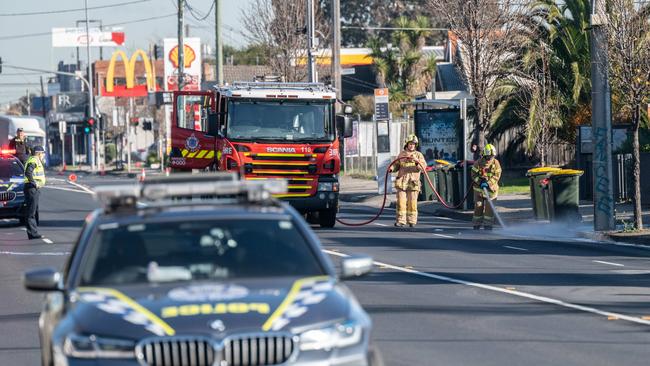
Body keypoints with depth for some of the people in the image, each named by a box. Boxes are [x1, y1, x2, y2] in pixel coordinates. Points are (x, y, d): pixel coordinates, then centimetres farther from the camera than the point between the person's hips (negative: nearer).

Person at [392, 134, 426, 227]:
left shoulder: (418, 155, 7)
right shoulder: (401, 155, 14)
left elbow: (423, 167, -4)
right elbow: (396, 165, 17)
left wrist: (417, 162, -23)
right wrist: (392, 168, -4)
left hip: (413, 182, -2)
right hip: (401, 181, 2)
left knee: (412, 202, -3)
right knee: (401, 201, -3)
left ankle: (412, 221, 4)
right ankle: (400, 220, 0)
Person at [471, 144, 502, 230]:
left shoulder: (496, 163, -6)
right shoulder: (478, 163, -9)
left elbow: (497, 175, -8)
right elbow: (474, 174, -6)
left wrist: (488, 183, -21)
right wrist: (480, 182, -21)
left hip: (491, 187, 0)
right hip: (479, 187, 0)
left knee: (489, 206, -3)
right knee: (478, 205, 2)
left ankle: (488, 224, 4)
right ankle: (477, 224, 12)